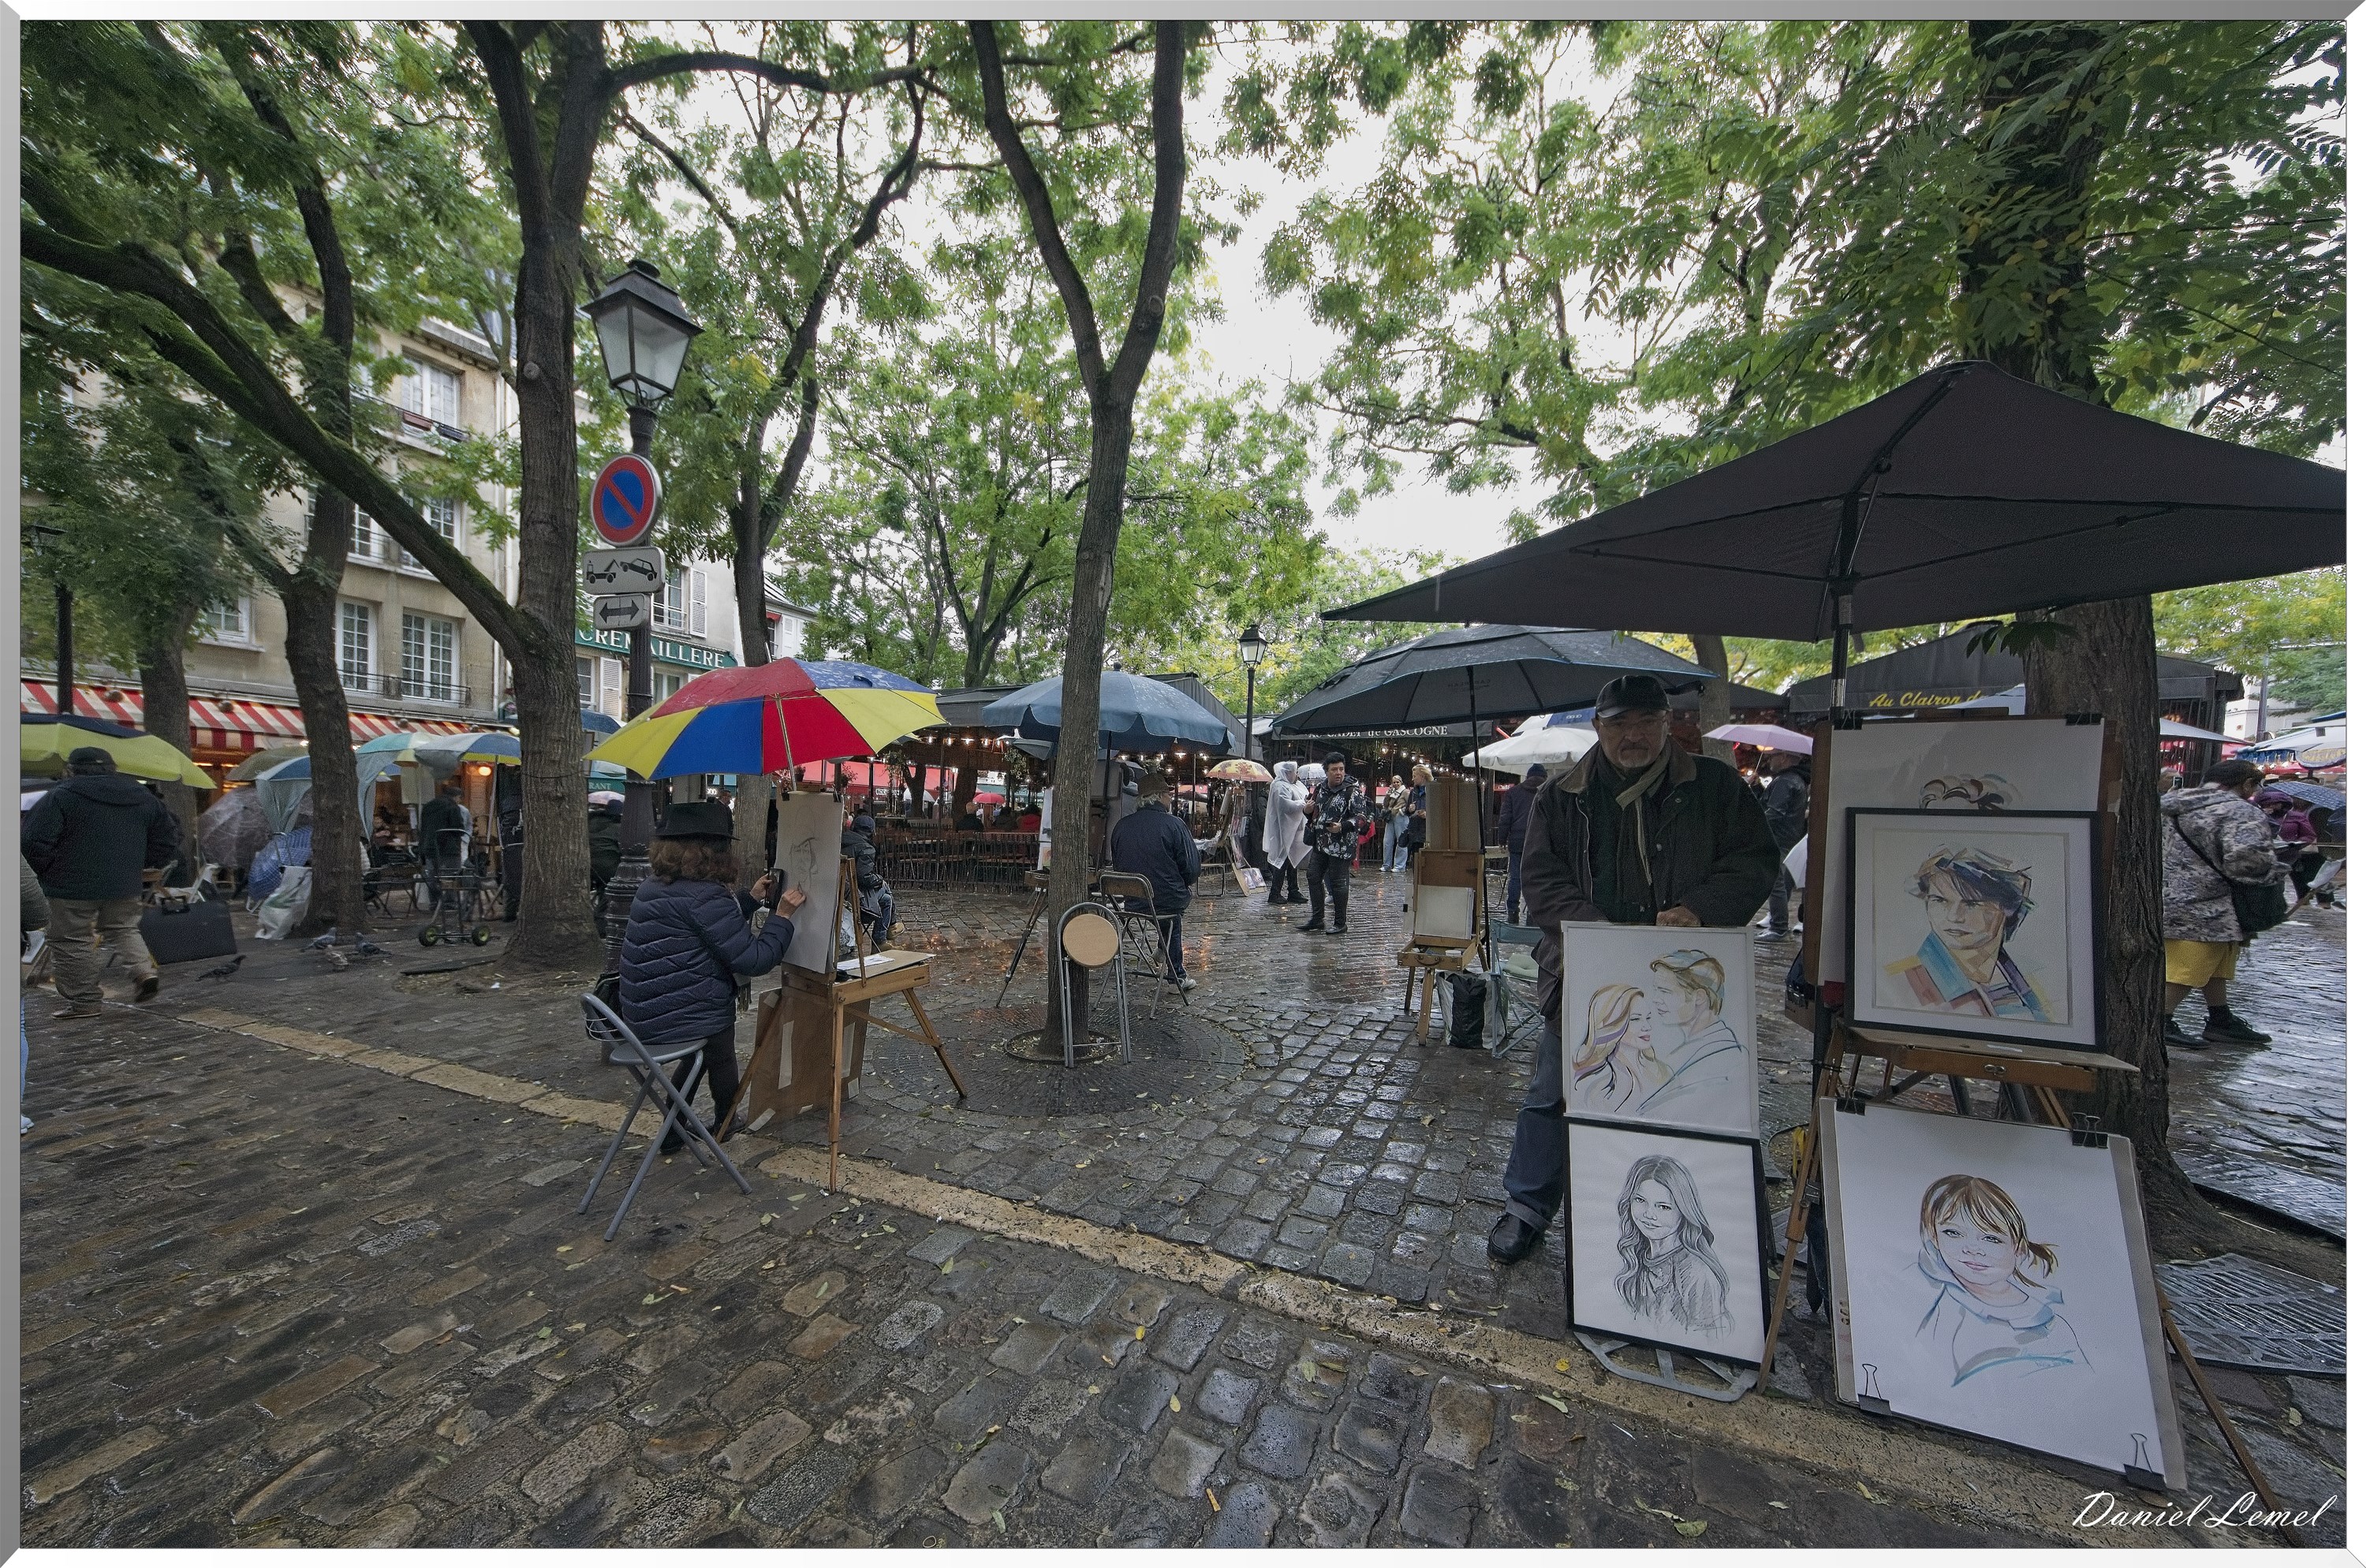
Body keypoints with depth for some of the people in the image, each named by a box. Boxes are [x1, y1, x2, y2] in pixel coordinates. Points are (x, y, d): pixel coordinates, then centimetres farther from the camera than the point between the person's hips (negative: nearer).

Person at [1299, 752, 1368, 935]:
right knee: (1313, 877, 12)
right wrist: (1308, 810, 0)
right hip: (1320, 843, 7)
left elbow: (1361, 816, -14)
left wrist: (1342, 827, -29)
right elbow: (1313, 812, 24)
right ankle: (1317, 919, 25)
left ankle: (1340, 924, 11)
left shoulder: (1352, 791, -11)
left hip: (1341, 846, -7)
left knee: (1337, 882, -2)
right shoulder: (1319, 789, 9)